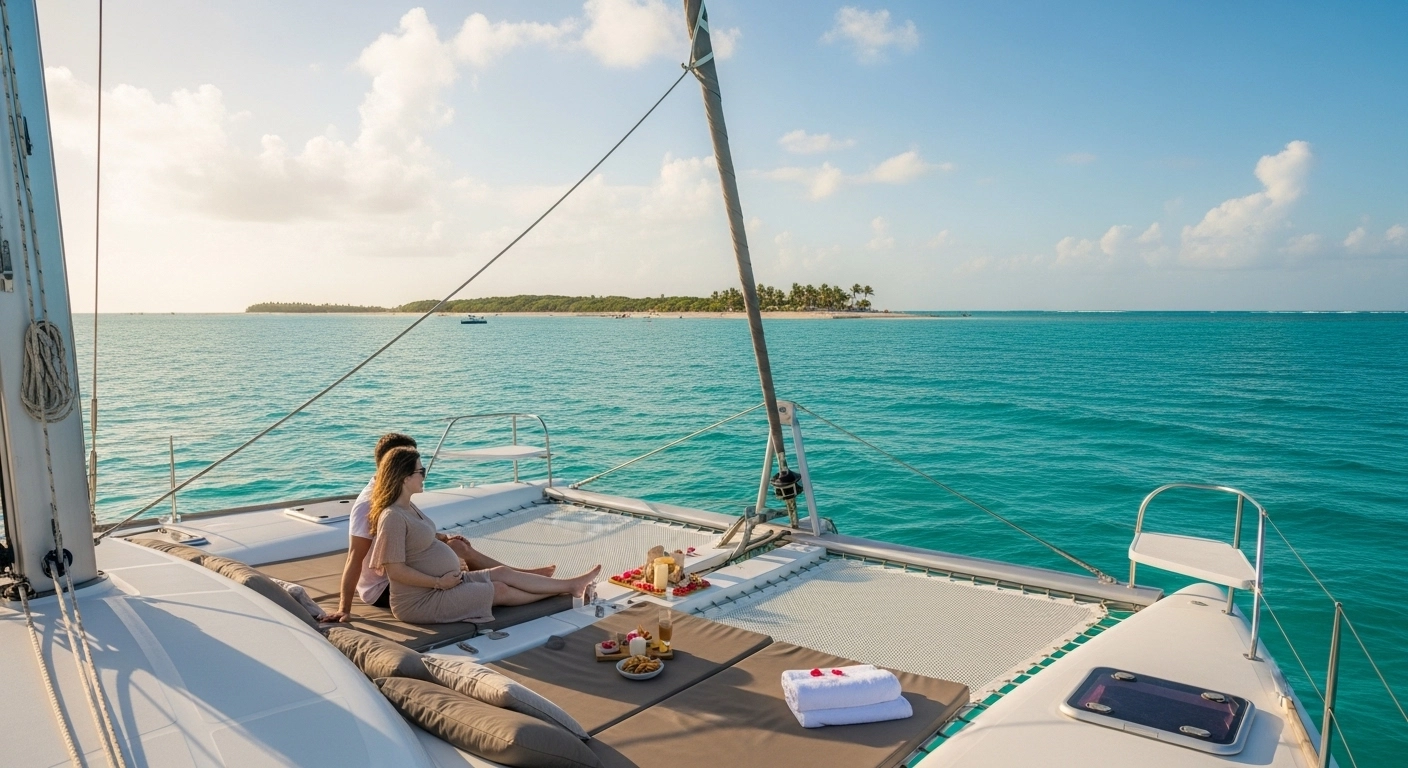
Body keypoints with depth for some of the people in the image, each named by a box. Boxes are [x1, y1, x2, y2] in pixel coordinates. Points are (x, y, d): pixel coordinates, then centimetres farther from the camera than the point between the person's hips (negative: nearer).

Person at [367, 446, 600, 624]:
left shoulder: (408, 508, 8)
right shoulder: (393, 517, -24)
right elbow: (396, 570, -26)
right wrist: (439, 582, -20)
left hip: (442, 582, 10)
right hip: (421, 601, -9)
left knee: (503, 572, 5)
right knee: (499, 590, -2)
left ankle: (571, 585, 10)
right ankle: (562, 592, 16)